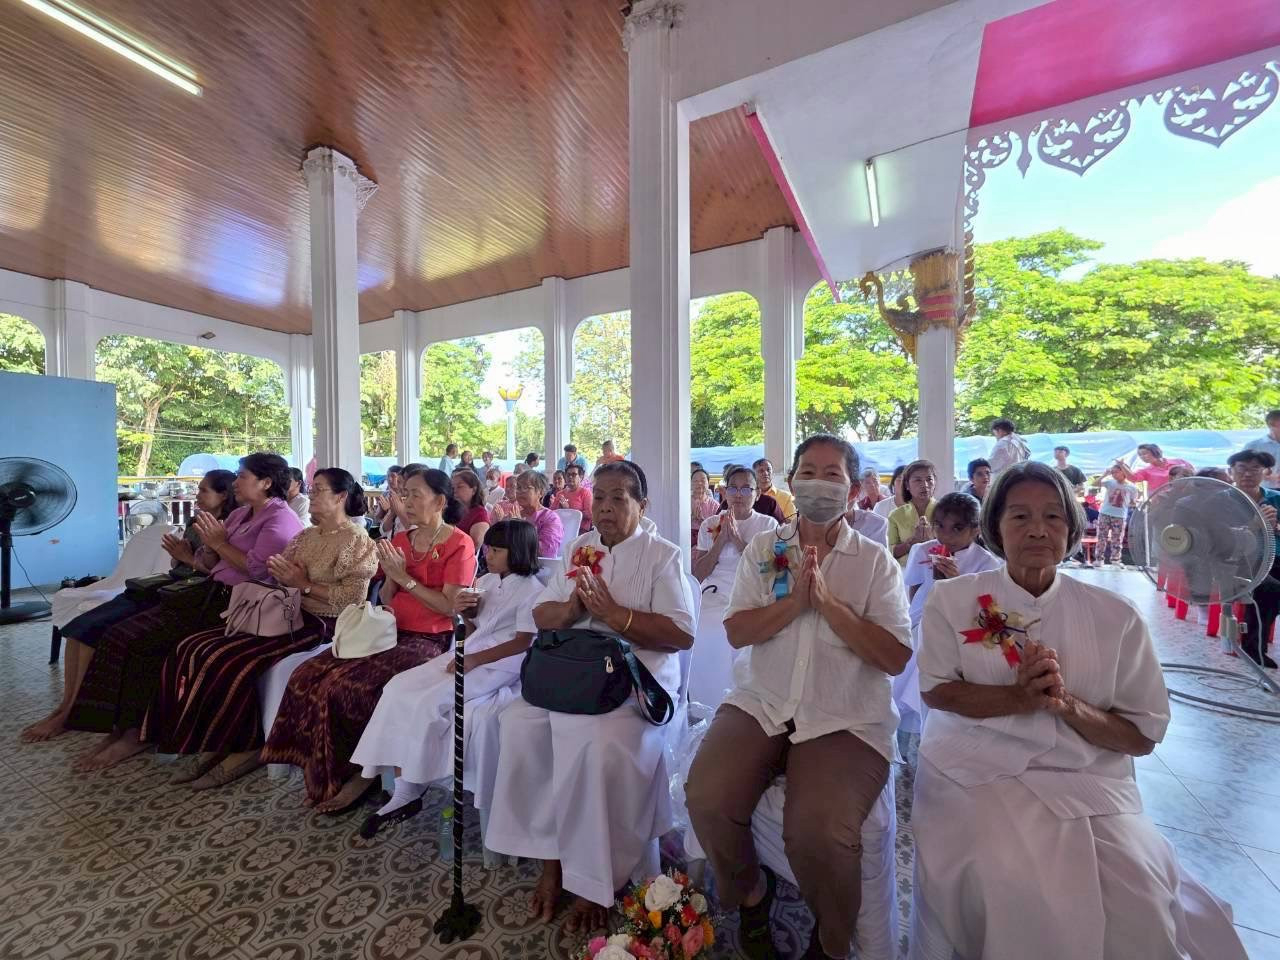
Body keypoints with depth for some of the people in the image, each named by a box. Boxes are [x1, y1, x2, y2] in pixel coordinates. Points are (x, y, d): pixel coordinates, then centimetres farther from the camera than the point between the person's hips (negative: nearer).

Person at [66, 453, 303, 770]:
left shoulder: (281, 518, -12)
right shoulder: (239, 514, 17)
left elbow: (256, 569, -22)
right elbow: (209, 564, 18)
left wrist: (220, 543, -10)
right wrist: (209, 541, -2)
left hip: (234, 604, -9)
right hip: (210, 592, 9)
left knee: (145, 645, -13)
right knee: (121, 635, -2)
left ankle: (136, 732, 5)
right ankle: (118, 725, 4)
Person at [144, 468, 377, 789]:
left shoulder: (357, 540, -10)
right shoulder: (306, 535, 16)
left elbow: (352, 598, -18)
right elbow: (282, 580, 13)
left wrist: (305, 585, -15)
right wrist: (278, 573, -8)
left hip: (321, 623, -8)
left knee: (228, 659, -20)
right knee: (192, 649, -3)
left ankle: (245, 748, -3)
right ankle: (213, 746, 1)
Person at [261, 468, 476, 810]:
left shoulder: (459, 544, -9)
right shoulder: (400, 540, 12)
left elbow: (450, 607, -16)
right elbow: (386, 600, 16)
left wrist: (405, 578, -15)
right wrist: (390, 576, -4)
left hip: (428, 640, -7)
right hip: (391, 632, 7)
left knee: (345, 685, -21)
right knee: (307, 676, -8)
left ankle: (361, 772, 4)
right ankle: (325, 775, 7)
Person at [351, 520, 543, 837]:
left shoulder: (533, 591, -11)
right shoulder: (486, 580, 12)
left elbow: (524, 643, -17)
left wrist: (474, 660, -20)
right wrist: (463, 611, -2)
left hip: (499, 665, -8)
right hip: (466, 656, 8)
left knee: (428, 702, -22)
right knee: (398, 688, -9)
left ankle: (409, 792, 0)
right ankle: (402, 792, -6)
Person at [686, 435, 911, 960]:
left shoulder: (876, 562, 2)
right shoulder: (763, 548, 6)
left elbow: (895, 657, -7)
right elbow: (737, 631, -2)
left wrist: (827, 600, -17)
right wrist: (795, 600, -16)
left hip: (846, 719, -1)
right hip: (760, 704, 2)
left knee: (818, 831, -25)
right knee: (706, 799, -19)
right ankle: (751, 892, 17)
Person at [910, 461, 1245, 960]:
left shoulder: (1116, 616, 2)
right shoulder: (952, 598, -3)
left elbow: (1142, 735, 3)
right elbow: (936, 691, -5)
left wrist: (1067, 704, -17)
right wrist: (1019, 697, -19)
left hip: (1087, 781, 3)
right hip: (977, 775, -2)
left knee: (1137, 898, -20)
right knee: (1014, 887, -24)